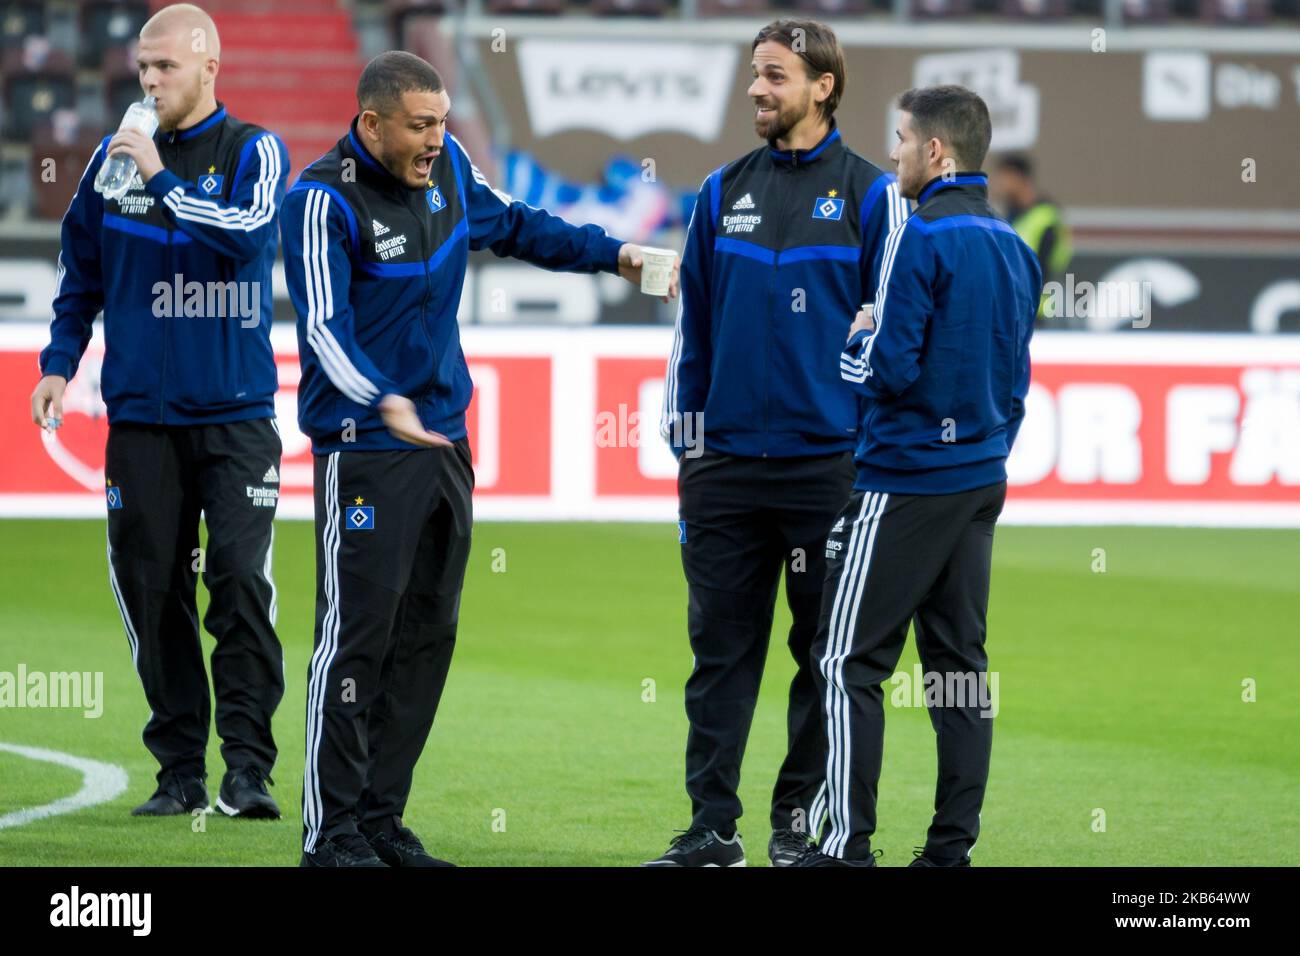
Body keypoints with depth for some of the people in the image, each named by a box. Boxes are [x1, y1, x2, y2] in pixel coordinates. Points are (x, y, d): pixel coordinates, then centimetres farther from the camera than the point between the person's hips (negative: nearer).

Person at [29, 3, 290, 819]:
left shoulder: (253, 152, 0)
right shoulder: (116, 156, 9)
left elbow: (248, 232, -19)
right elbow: (82, 271, 17)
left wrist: (161, 179, -19)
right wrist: (60, 363, 10)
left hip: (237, 413, -3)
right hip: (141, 414, 3)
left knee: (242, 579, -12)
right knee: (153, 590, 1)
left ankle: (249, 766, -8)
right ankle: (180, 772, 8)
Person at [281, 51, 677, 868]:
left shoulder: (447, 165, 6)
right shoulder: (325, 200, -16)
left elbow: (512, 225, 25)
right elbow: (323, 324, -24)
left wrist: (614, 256, 17)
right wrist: (385, 402, -38)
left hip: (444, 440, 8)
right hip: (366, 453, -8)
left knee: (427, 638, 9)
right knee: (357, 637, -9)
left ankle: (382, 821, 16)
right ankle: (333, 833, -4)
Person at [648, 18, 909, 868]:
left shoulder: (870, 194, -1)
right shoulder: (723, 192, 10)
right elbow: (693, 320, 15)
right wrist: (686, 438, 11)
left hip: (828, 464, -3)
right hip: (726, 463, 3)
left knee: (825, 651, 3)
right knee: (720, 647, 3)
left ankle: (801, 819, 12)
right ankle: (712, 828, 7)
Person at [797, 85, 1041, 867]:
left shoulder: (921, 239, -15)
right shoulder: (1015, 248, 11)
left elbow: (887, 370, -18)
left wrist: (855, 340, 2)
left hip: (906, 478, -8)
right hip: (982, 480, 8)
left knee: (849, 661, -3)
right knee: (960, 661, 9)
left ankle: (849, 846, -6)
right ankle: (953, 846, 8)